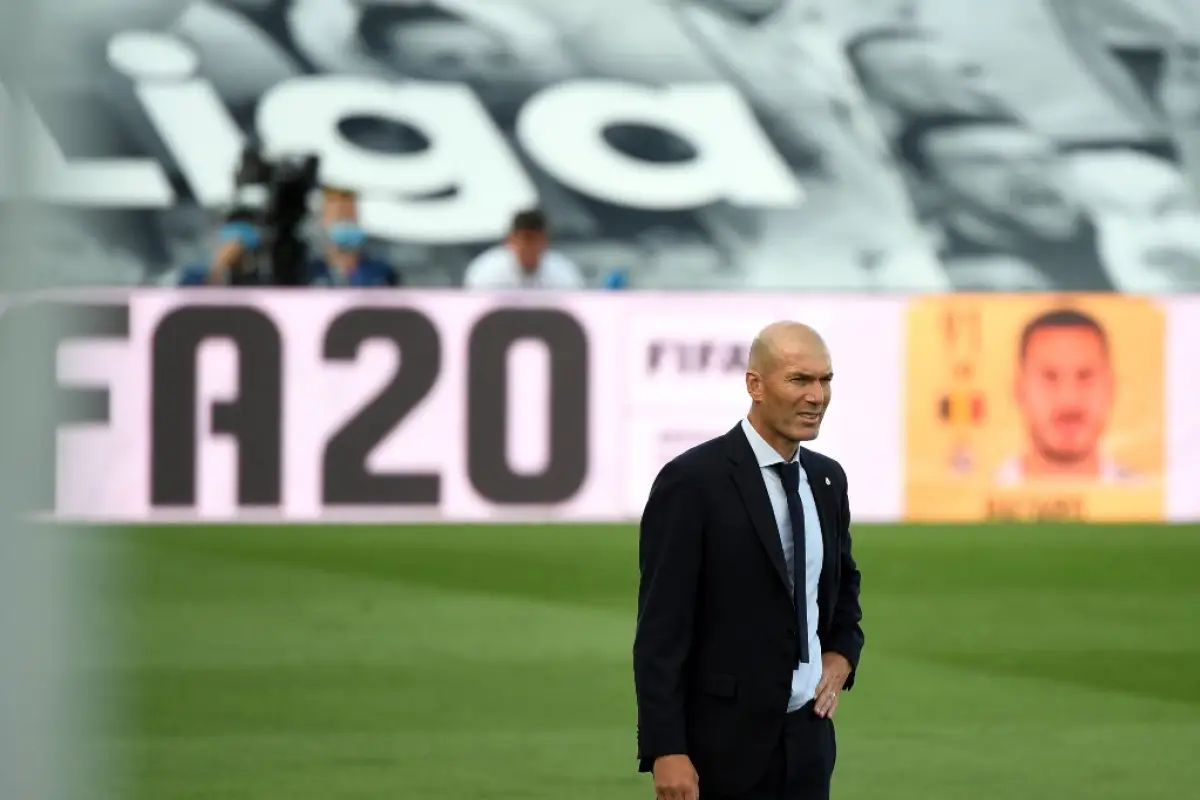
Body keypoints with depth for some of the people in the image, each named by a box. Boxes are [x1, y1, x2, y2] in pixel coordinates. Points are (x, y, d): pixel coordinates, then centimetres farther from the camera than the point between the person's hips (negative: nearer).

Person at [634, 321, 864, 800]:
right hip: (723, 746, -7)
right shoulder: (692, 481, -12)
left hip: (807, 738, 7)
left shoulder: (826, 478, 9)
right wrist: (665, 751, -19)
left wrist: (842, 652, 8)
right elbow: (660, 629, -14)